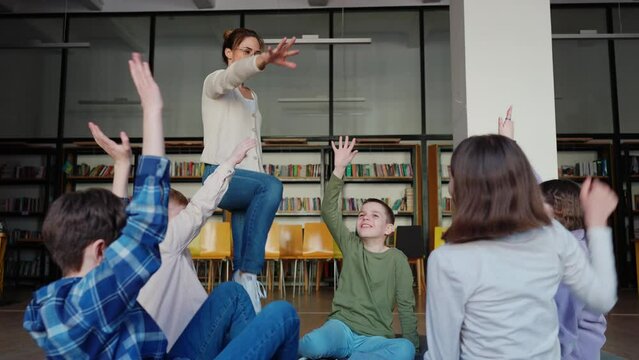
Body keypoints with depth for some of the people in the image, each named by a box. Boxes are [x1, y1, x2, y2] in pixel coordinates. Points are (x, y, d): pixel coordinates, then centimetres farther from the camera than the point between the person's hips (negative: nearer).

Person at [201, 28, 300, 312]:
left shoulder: (253, 97, 24)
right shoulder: (215, 82, 3)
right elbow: (232, 75, -23)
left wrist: (259, 179, 15)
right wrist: (265, 61, -43)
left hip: (247, 178, 8)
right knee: (271, 186, -34)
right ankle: (248, 274, -30)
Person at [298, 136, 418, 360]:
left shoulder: (397, 259, 1)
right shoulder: (351, 245, 5)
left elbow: (406, 305, 3)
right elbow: (328, 211, -8)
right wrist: (339, 169, -17)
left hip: (375, 338, 1)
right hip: (341, 327, 0)